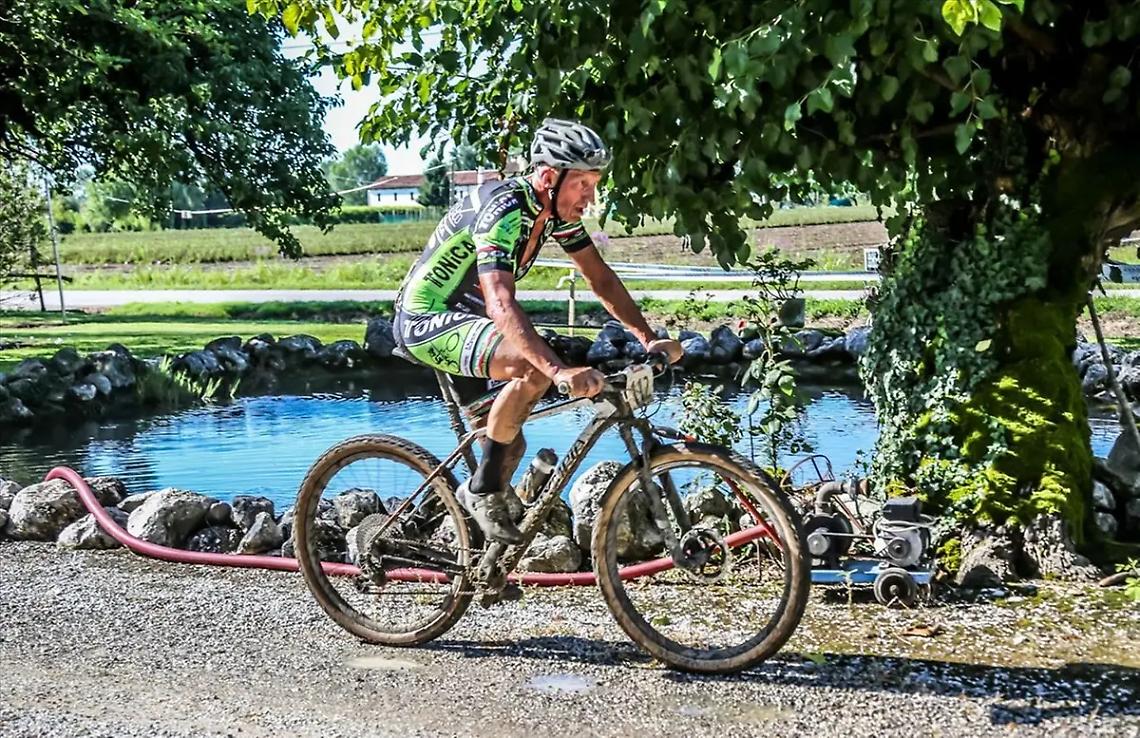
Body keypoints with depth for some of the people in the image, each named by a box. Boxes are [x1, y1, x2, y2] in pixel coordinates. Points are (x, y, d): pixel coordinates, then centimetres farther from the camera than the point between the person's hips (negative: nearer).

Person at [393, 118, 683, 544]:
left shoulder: (556, 210, -3)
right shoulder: (504, 211, -29)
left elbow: (601, 278, 3)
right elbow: (501, 305, -41)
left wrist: (649, 339, -8)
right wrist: (561, 372, -51)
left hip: (463, 315, 9)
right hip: (425, 321, -9)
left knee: (510, 441, 10)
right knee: (534, 367, -30)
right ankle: (484, 489, -15)